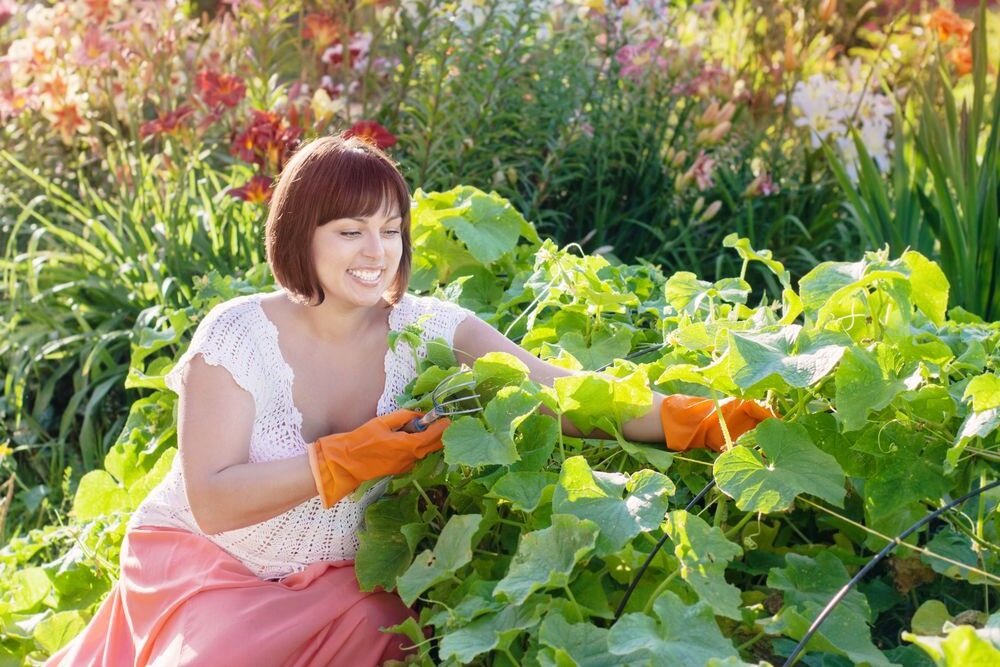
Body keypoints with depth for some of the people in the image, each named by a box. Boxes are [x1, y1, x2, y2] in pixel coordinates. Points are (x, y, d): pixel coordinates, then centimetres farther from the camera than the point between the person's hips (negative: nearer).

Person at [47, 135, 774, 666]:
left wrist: (698, 421, -35)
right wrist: (349, 460, -31)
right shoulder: (238, 336, -19)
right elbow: (211, 502, -23)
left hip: (338, 578, 3)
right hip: (206, 565, -3)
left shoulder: (430, 331, -12)